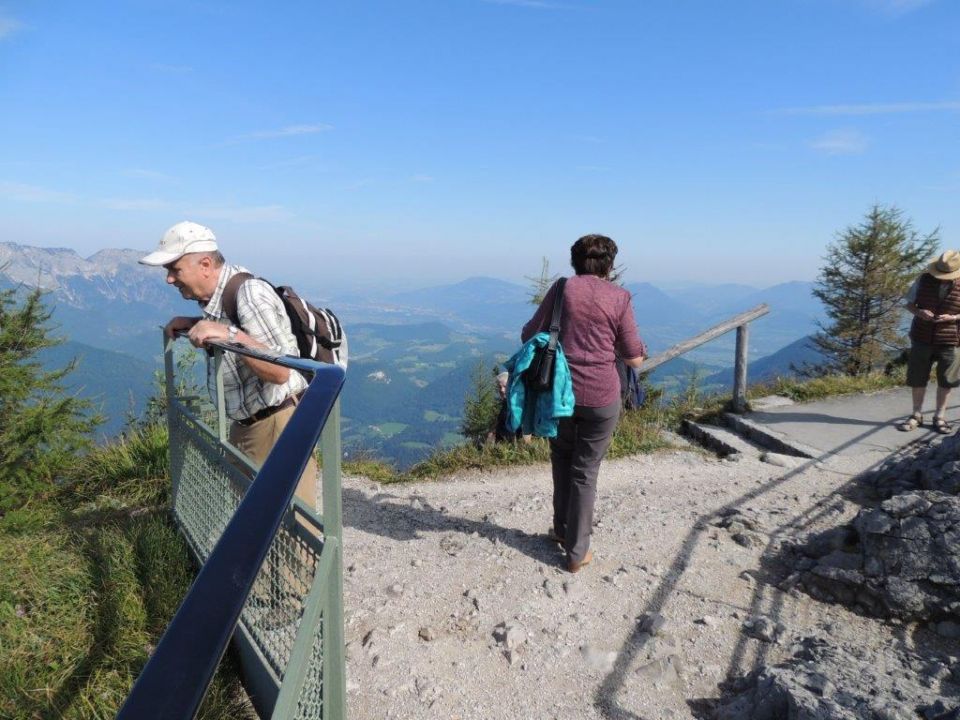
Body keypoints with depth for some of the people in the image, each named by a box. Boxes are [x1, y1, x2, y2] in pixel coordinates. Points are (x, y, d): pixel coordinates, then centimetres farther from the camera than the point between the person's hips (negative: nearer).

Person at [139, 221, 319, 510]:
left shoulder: (250, 293, -21)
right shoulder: (212, 296, 6)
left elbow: (281, 372, -27)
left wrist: (230, 334, -35)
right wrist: (192, 324, 11)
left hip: (279, 425, -9)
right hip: (245, 426, 10)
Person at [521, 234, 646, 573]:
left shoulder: (563, 288, -1)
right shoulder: (619, 297, -3)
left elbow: (529, 335, 3)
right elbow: (634, 358, -1)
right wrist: (641, 349, 21)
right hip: (601, 398, -1)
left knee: (562, 457, 25)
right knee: (586, 472, 11)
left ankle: (562, 528, 32)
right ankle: (577, 551, 18)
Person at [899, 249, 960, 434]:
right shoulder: (924, 280, -1)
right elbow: (909, 303, 7)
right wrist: (919, 312, -14)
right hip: (922, 337, 1)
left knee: (945, 380, 9)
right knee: (917, 378, 6)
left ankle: (940, 416, 24)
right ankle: (917, 415, 20)